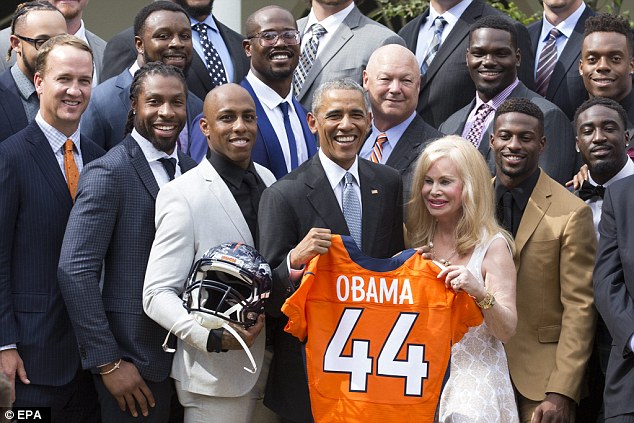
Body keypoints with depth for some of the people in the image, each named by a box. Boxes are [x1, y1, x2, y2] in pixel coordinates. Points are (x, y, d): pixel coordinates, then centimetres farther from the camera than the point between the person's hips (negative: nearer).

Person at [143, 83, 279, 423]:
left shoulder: (267, 180, 8)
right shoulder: (182, 196, -11)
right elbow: (158, 294, -13)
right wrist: (211, 337, -27)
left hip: (272, 367, 6)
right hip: (216, 372, -6)